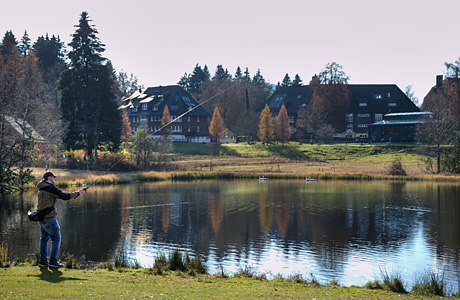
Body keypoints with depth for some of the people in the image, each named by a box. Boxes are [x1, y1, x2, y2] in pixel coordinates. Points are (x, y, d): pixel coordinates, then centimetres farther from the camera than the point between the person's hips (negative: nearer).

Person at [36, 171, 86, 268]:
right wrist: (78, 192, -5)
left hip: (41, 216, 9)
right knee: (56, 238, -2)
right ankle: (53, 261, -4)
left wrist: (73, 195, 16)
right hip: (49, 217, -9)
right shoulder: (50, 188, -15)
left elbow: (60, 195, 20)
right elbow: (64, 196, -16)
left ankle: (43, 261, 16)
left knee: (44, 238, 15)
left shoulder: (42, 188, 15)